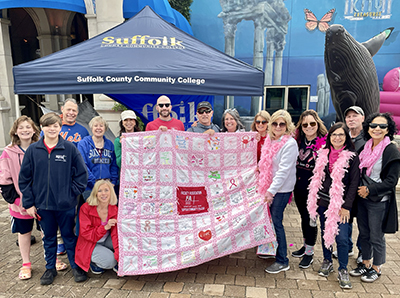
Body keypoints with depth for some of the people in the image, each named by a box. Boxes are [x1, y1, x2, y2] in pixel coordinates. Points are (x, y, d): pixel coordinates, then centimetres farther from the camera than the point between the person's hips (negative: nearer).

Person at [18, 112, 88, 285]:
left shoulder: (70, 148, -6)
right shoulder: (33, 150, -1)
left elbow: (81, 174, -1)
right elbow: (24, 179, 3)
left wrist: (72, 193, -7)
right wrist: (28, 203, 0)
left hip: (66, 205, -2)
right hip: (42, 205, 2)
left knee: (69, 236, 12)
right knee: (48, 238, 18)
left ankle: (76, 266, 29)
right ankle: (50, 268, 36)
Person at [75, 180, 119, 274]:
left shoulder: (114, 209, -8)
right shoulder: (86, 208, -17)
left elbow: (116, 234, -14)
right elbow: (85, 233, -19)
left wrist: (119, 256, -27)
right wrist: (105, 227, -33)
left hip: (105, 241, 4)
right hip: (89, 245, -4)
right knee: (110, 260, -27)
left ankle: (117, 264, 5)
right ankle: (93, 262, 6)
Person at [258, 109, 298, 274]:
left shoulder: (290, 144, -14)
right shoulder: (270, 139, 9)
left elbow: (284, 170, -20)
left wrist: (271, 190, -24)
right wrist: (263, 185, 13)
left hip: (282, 189, -7)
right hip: (268, 186, 7)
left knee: (276, 221, -3)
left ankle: (282, 261, 11)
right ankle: (271, 249, 34)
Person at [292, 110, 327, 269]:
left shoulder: (325, 142, -11)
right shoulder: (299, 141, 5)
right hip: (299, 188, 5)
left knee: (310, 219, 5)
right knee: (304, 218, 18)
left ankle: (309, 253, 21)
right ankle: (306, 246, 37)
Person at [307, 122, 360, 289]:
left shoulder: (352, 157, -6)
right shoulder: (323, 154, 5)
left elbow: (354, 183, -7)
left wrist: (346, 206, -12)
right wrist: (314, 200, 8)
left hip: (340, 204, -4)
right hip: (323, 201, 4)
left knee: (341, 237, -4)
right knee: (325, 232, 15)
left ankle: (343, 271, 15)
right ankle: (327, 261, 34)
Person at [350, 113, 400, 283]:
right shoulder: (365, 147, 5)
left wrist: (369, 190, -18)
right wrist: (359, 189, 3)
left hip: (379, 202, -6)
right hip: (362, 199, 6)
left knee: (376, 237, 8)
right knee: (364, 234, 17)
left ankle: (376, 268, 27)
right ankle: (366, 264, 34)